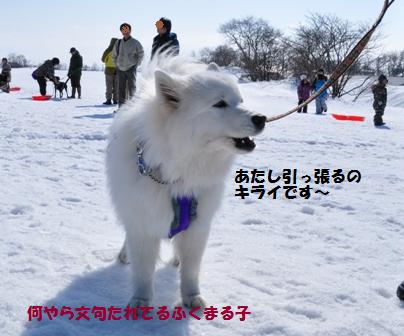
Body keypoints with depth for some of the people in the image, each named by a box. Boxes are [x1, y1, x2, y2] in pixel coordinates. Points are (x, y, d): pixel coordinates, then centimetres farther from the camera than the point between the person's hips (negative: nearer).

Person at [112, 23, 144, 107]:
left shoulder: (135, 42, -2)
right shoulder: (118, 43, 7)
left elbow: (141, 54, 6)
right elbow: (114, 55, 18)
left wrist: (136, 64, 2)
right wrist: (116, 64, 11)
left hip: (131, 68, -3)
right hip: (120, 69, 3)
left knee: (131, 87, -4)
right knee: (121, 88, 4)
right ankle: (121, 106, 9)